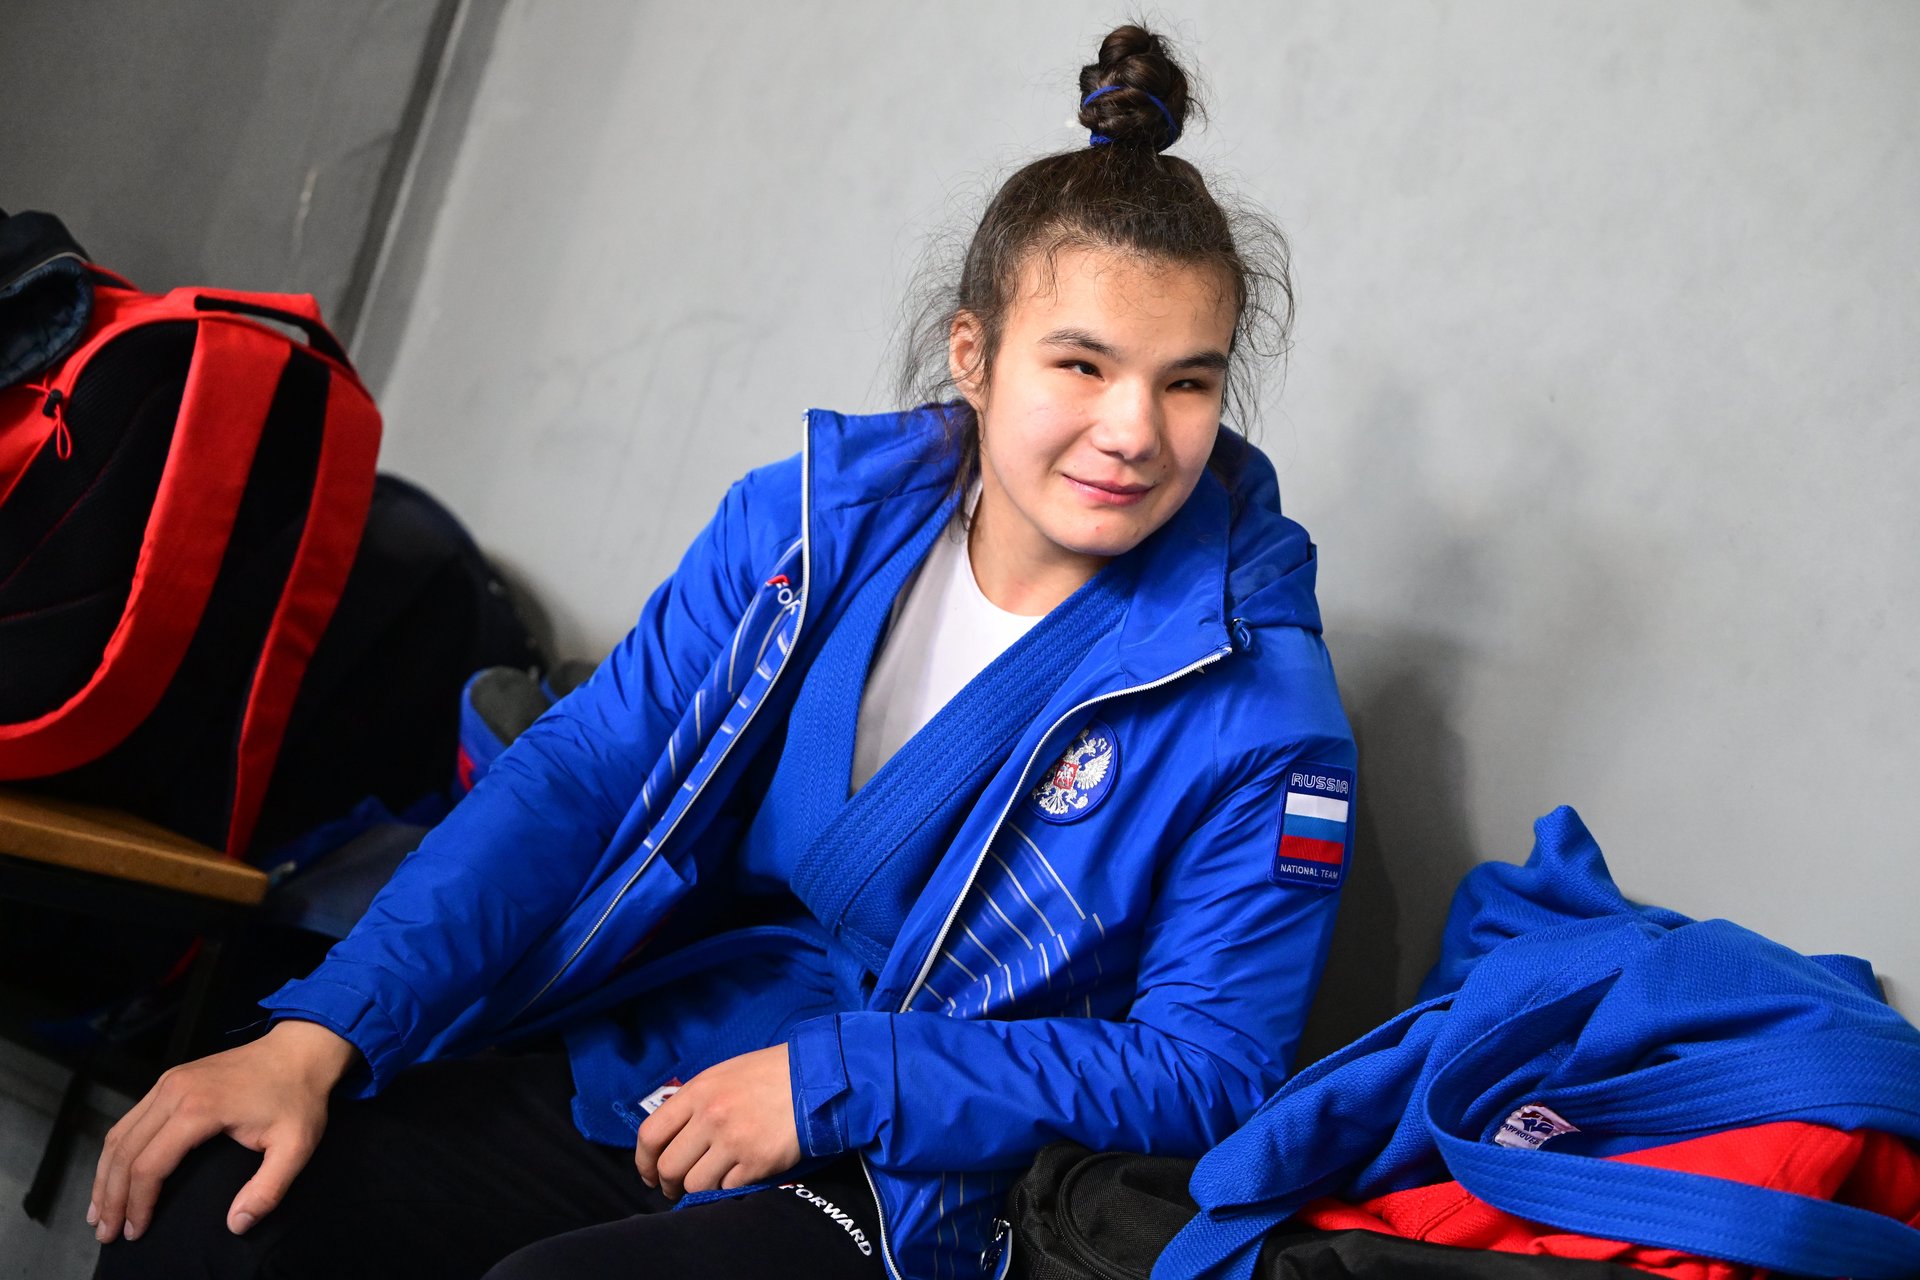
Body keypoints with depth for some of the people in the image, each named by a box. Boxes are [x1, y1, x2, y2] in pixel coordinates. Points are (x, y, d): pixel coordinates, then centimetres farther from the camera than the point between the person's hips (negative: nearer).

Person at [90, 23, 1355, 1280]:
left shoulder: (1257, 699, -11)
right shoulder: (812, 517, 0)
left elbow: (1207, 1066, -10)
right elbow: (578, 771, -2)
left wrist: (828, 1080, -17)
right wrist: (319, 1037, -12)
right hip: (613, 1070, 4)